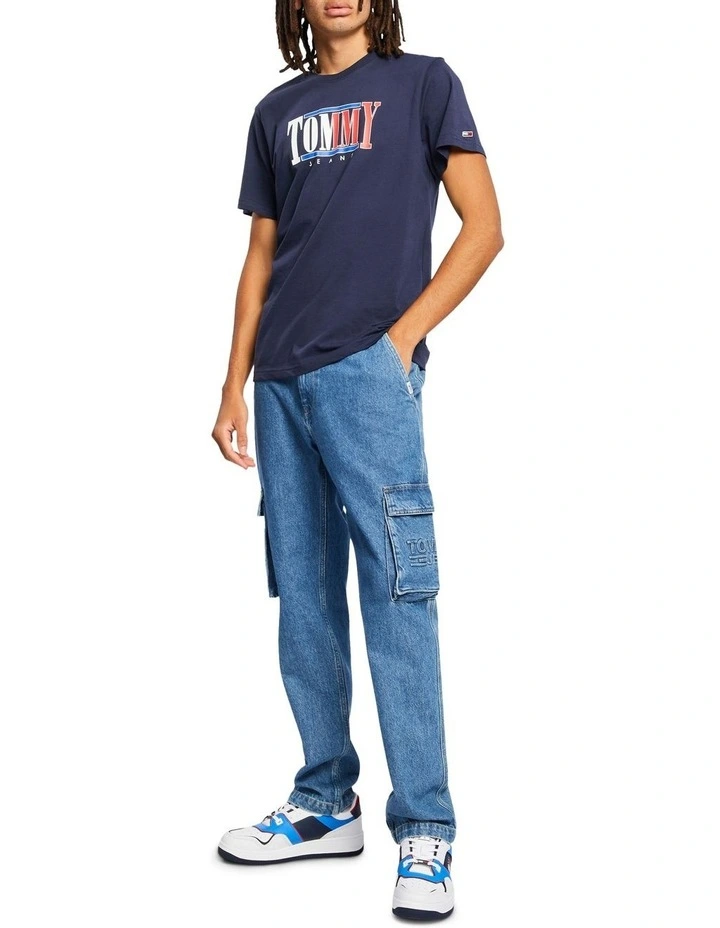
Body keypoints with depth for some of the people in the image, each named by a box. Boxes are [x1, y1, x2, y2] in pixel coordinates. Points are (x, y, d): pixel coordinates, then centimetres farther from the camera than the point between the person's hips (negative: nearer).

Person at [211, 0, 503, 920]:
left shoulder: (422, 82, 7)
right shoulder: (277, 111, 19)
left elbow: (483, 228, 1)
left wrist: (404, 335, -9)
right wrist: (233, 385, 12)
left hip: (369, 370, -5)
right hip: (282, 381, 5)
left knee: (395, 595, -9)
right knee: (303, 598, 7)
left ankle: (426, 833, -2)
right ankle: (325, 804, 19)